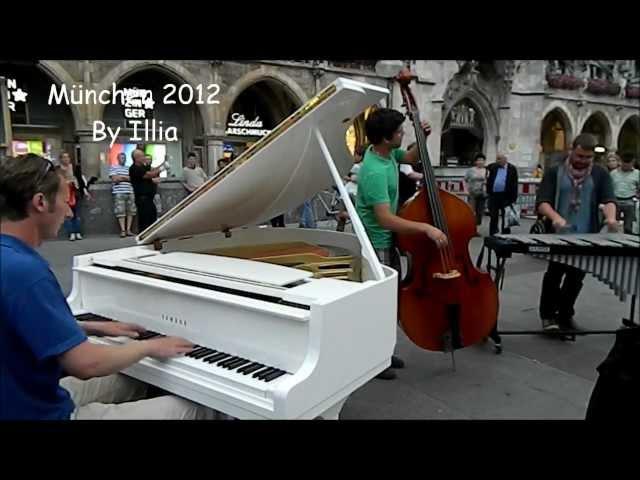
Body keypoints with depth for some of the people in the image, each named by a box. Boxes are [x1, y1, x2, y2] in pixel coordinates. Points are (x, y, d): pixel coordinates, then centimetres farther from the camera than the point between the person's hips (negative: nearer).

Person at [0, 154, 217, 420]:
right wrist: (149, 346, -13)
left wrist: (97, 327, 17)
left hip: (22, 397, 10)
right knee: (194, 409, -7)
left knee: (131, 381, 27)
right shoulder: (24, 269, -29)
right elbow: (85, 363, -29)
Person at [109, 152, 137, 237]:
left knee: (131, 211, 0)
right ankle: (123, 230, -7)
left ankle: (128, 229, 4)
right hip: (119, 193, -4)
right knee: (120, 212, -7)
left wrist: (121, 177, -1)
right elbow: (114, 179, -6)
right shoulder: (113, 168, 6)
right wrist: (127, 178, 3)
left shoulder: (128, 169, 19)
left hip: (130, 192, 4)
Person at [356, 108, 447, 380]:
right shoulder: (375, 172, -29)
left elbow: (410, 159, 22)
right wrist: (426, 228, -33)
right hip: (376, 244, -10)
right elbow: (385, 219, -35)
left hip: (387, 240, 10)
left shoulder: (388, 152, -1)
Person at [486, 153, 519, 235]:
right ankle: (492, 234, 14)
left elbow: (514, 184, -5)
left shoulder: (512, 169, -2)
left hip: (505, 196, -2)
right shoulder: (493, 167, 7)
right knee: (493, 216, 7)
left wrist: (513, 198, -9)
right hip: (493, 195, 3)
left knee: (506, 217, 6)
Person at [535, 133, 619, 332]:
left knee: (575, 278, 9)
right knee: (554, 275, -2)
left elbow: (608, 199, -5)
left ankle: (565, 315, 24)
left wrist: (610, 217, -28)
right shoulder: (555, 172, 2)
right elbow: (542, 202, -7)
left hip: (586, 237, 2)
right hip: (559, 235, -2)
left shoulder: (600, 174, 8)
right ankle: (548, 315, 12)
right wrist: (555, 217, -27)